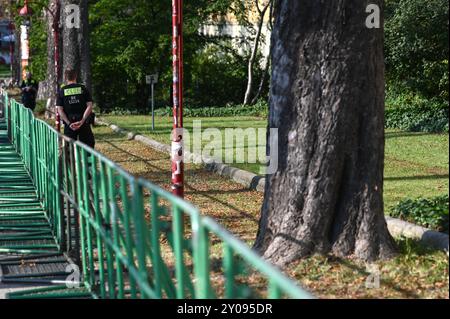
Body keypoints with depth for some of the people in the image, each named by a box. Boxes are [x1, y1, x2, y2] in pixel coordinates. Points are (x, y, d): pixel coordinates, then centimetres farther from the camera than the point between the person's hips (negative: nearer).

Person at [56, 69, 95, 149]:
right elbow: (89, 106, -8)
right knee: (88, 145, 6)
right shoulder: (83, 89, 0)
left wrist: (69, 123, -10)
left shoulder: (62, 91, 2)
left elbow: (60, 110, -6)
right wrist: (82, 121, -12)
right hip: (84, 123, -1)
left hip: (69, 124, 1)